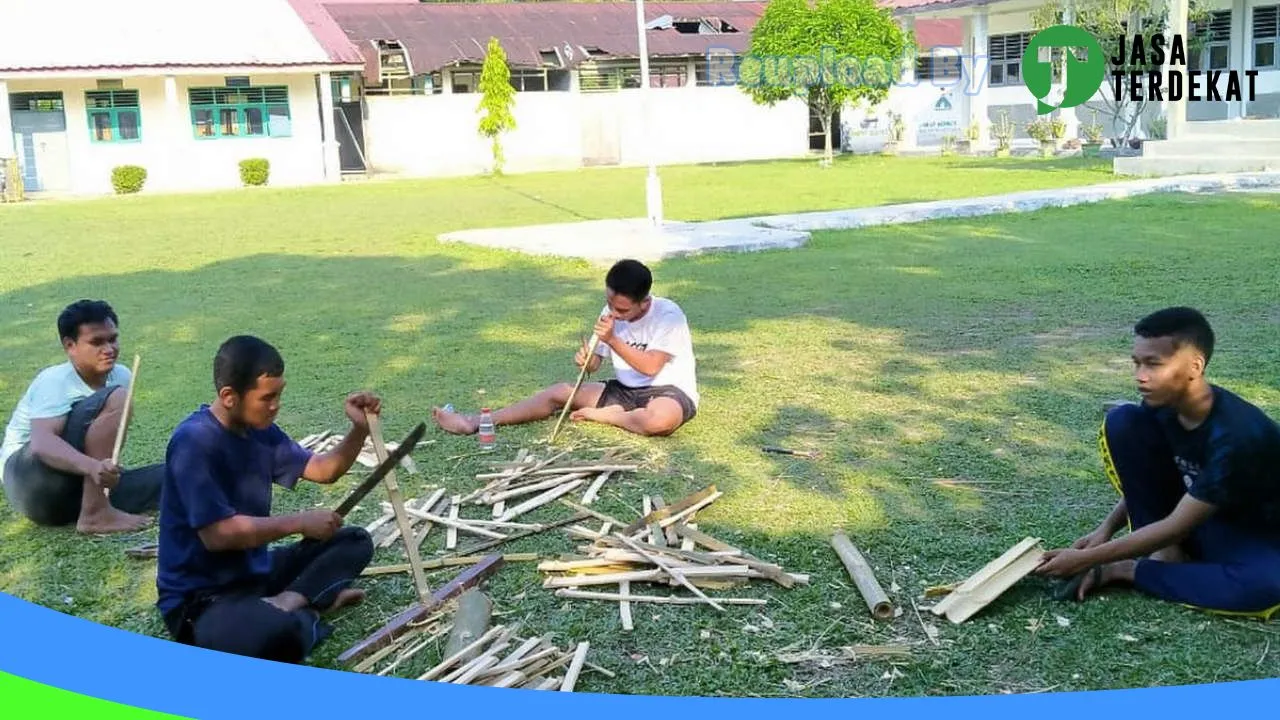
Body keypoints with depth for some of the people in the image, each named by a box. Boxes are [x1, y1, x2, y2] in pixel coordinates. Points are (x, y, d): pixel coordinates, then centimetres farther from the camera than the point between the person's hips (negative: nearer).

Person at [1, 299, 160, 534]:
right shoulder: (54, 381, -17)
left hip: (79, 485, 5)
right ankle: (94, 514, -27)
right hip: (30, 480, -5)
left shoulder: (121, 376, 2)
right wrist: (92, 467, -50)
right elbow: (42, 443, -34)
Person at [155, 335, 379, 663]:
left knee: (354, 541, 10)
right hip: (201, 597, -10)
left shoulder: (259, 430, 4)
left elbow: (324, 470, 11)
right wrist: (299, 523, -19)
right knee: (280, 635, -41)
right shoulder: (194, 442, -21)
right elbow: (217, 534, -26)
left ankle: (287, 603, -12)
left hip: (255, 572, 10)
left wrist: (359, 430, -8)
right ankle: (305, 603, -8)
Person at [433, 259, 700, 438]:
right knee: (560, 392, -8)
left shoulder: (668, 316, -20)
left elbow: (650, 367, -25)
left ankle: (603, 415, -14)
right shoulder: (610, 312, -1)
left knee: (659, 420, -43)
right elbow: (596, 364, 3)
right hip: (625, 390, 6)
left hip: (669, 392, -6)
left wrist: (613, 340, -31)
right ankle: (477, 422, -8)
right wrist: (586, 360, -20)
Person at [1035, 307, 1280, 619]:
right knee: (1122, 423, -15)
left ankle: (1125, 570, -19)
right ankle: (1167, 555, -10)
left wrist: (1086, 559, -28)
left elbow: (1176, 528, -29)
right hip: (1188, 512, 5)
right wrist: (1106, 530, -11)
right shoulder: (1161, 404, -13)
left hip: (1253, 538, -5)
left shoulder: (1236, 434, -33)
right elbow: (1146, 479, 5)